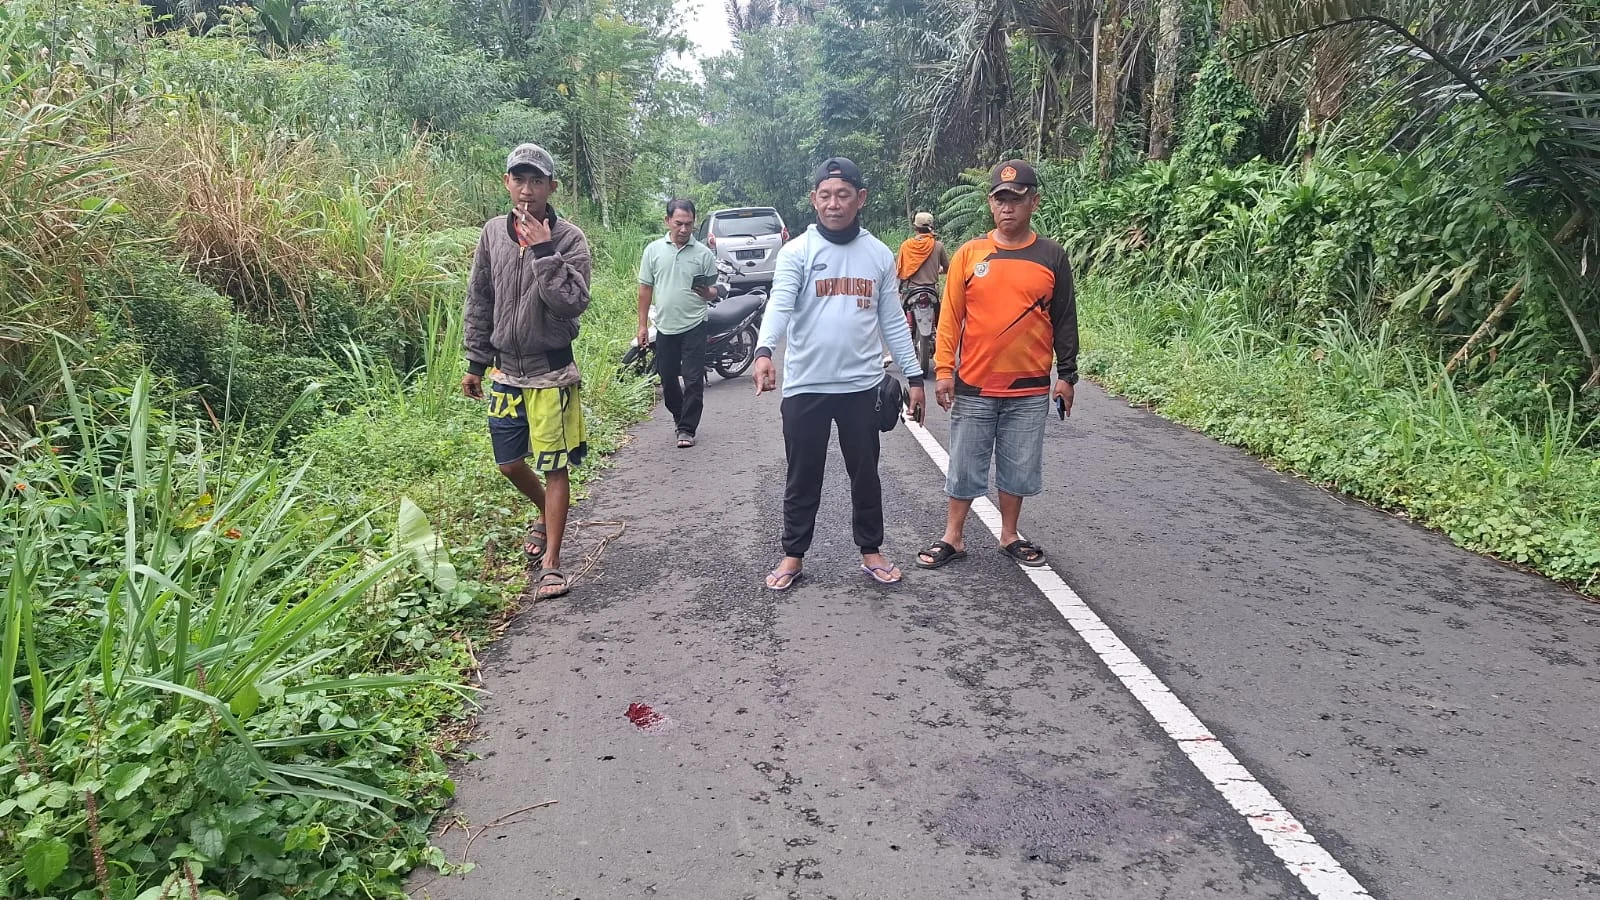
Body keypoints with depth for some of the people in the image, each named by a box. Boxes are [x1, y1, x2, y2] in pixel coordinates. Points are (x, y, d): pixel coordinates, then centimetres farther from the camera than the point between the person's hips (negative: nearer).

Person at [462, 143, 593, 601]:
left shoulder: (569, 238, -10)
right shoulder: (493, 233, 4)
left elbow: (573, 302, -21)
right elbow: (479, 302, 10)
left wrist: (543, 251, -24)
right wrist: (476, 363, 10)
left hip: (551, 372, -5)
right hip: (506, 370, 5)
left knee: (554, 468, 0)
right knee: (510, 463, 14)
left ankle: (551, 562, 9)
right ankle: (547, 518, 42)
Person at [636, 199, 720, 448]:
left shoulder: (704, 253, -1)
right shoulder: (654, 250, 3)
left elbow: (714, 291, 4)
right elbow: (645, 289, 7)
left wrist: (707, 292, -21)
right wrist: (642, 325, 4)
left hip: (694, 327, -2)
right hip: (665, 327, 2)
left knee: (693, 380, -4)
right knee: (667, 378, 12)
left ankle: (687, 428, 5)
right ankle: (679, 416, 34)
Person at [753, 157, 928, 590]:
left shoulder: (880, 255, 7)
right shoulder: (797, 251, -4)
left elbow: (892, 321, 10)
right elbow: (779, 305, -18)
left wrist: (914, 376, 7)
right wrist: (764, 351, -37)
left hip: (862, 385, 2)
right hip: (805, 386, -2)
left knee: (865, 474, 13)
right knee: (803, 477, 9)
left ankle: (871, 550, 28)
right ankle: (793, 556, 23)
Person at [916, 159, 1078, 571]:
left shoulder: (1052, 257, 1)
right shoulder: (969, 254, 0)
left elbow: (1064, 321, 6)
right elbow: (950, 316, 1)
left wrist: (1067, 376, 3)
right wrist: (943, 370, -5)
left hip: (1030, 389, 1)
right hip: (973, 386, 0)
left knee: (1019, 468, 11)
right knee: (965, 466, 7)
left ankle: (1009, 537, 27)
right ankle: (952, 538, 20)